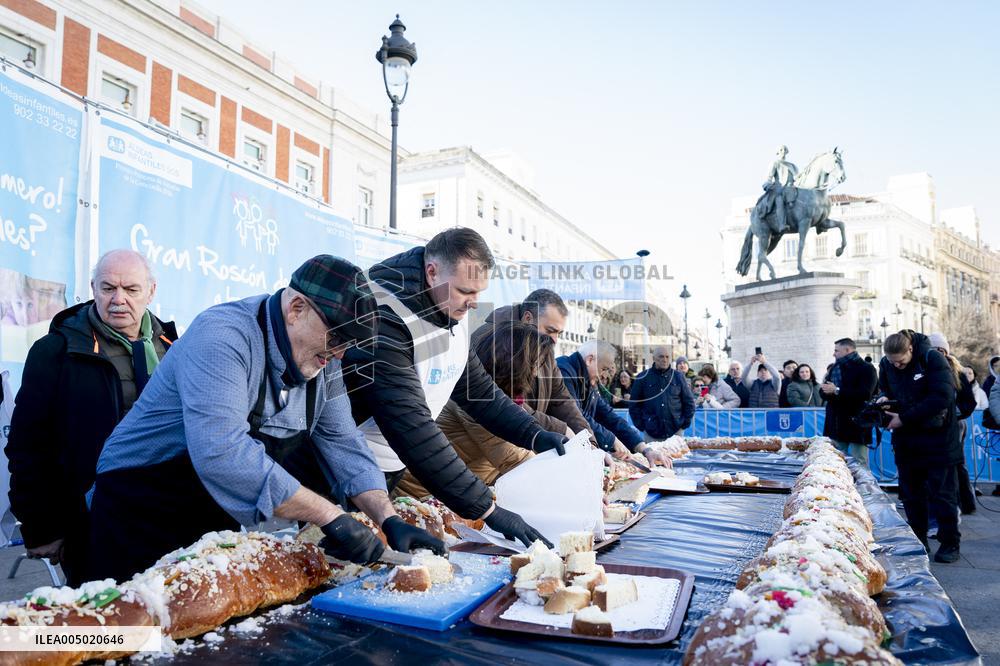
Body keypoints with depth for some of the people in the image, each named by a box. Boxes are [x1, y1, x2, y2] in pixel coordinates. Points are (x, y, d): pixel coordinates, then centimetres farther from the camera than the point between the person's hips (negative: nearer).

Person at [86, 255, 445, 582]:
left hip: (226, 519, 7)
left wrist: (389, 519, -15)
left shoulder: (320, 359, -3)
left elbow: (342, 443, -1)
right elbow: (221, 452, -39)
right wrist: (331, 517, -37)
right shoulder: (222, 336, -27)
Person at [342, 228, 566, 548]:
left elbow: (478, 388, 8)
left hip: (394, 467, 8)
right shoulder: (386, 319, -29)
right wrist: (487, 510, -35)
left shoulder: (453, 313, -2)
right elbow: (411, 427, -35)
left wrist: (535, 436, -7)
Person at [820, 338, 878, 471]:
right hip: (836, 425, 6)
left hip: (857, 426, -6)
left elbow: (865, 394, -18)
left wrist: (837, 391, -16)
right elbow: (823, 392, 13)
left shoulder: (866, 369, -4)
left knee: (859, 465, -2)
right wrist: (828, 391, -11)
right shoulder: (834, 368, 17)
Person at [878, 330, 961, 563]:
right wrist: (884, 399, -9)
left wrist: (904, 418, -22)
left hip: (938, 439, -5)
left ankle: (950, 545, 13)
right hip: (906, 440, 5)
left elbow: (942, 397, -23)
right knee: (911, 494, 8)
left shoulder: (932, 359, -16)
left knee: (942, 494, 1)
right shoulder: (886, 364, 0)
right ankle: (918, 541, 19)